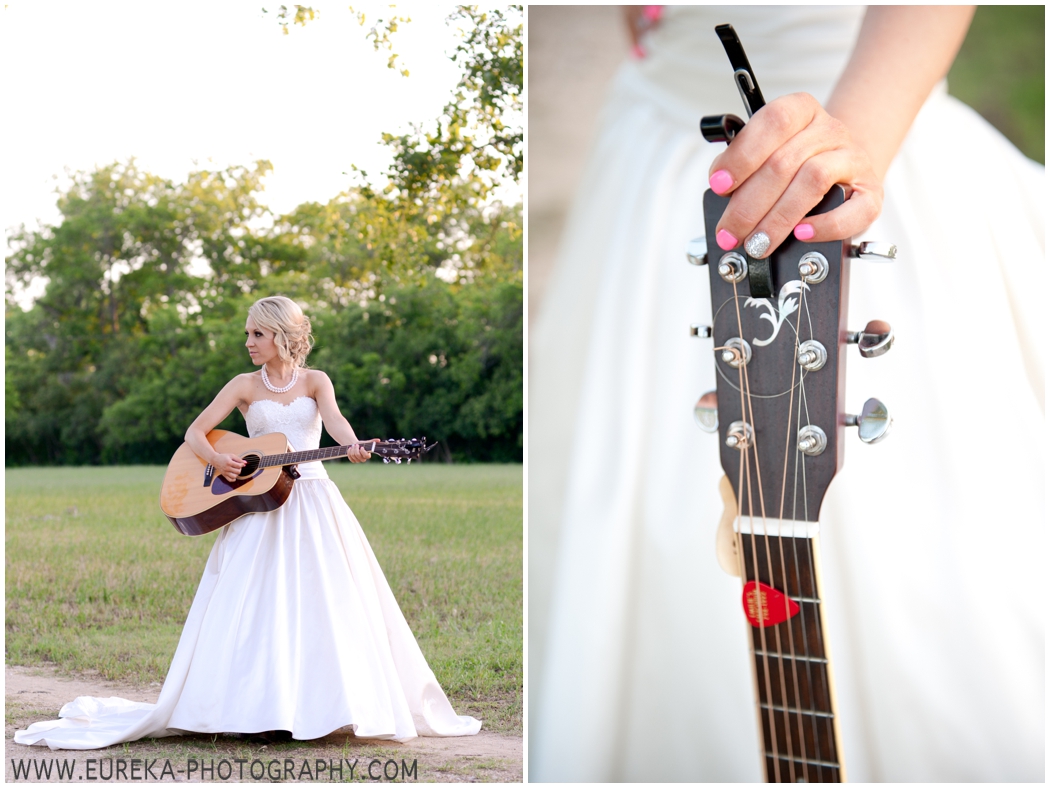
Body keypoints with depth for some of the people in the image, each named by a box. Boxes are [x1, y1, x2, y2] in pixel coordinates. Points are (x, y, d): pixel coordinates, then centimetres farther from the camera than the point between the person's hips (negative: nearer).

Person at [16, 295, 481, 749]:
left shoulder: (315, 381, 5)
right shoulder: (245, 386, 7)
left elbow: (334, 419, -14)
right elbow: (195, 432, 4)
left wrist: (352, 446, -36)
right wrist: (217, 460, -17)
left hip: (313, 505, 0)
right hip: (259, 507, 0)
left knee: (329, 604, -5)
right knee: (258, 608, -8)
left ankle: (321, 705, 4)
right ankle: (264, 711, -3)